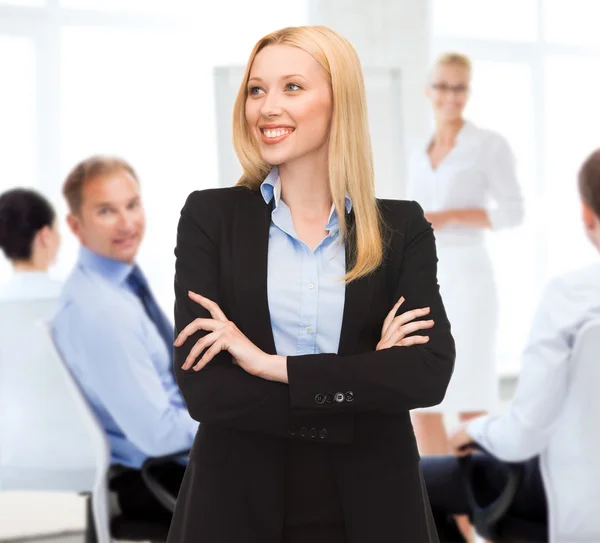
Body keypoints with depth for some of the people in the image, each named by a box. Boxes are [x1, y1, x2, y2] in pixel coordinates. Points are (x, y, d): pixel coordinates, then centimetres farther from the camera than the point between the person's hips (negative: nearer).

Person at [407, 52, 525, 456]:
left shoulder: (490, 145, -3)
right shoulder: (422, 158, 15)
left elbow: (513, 212, -9)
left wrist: (448, 216, -17)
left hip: (467, 276, -6)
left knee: (471, 400, -6)